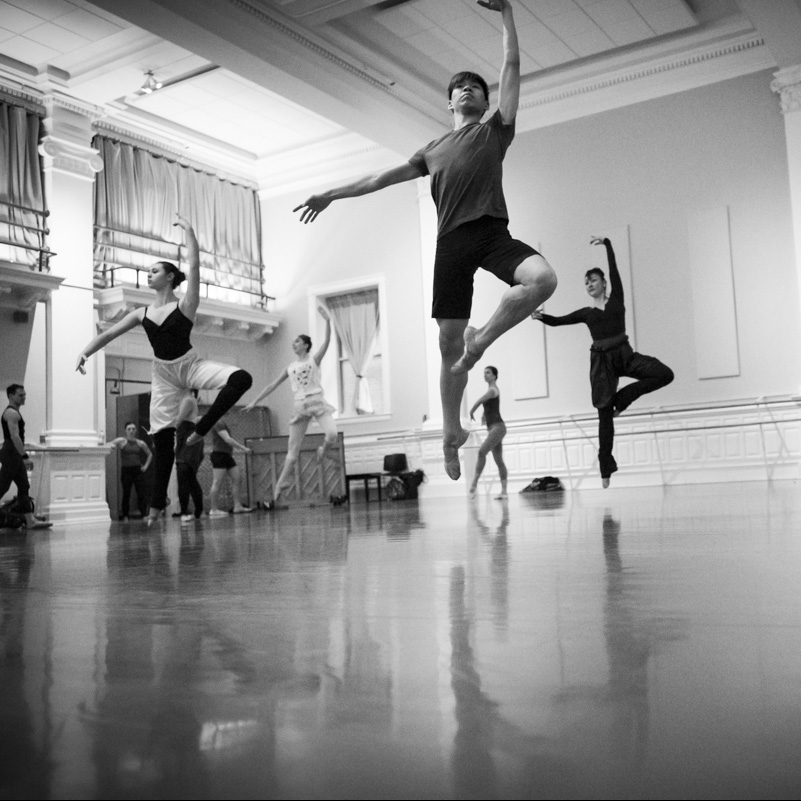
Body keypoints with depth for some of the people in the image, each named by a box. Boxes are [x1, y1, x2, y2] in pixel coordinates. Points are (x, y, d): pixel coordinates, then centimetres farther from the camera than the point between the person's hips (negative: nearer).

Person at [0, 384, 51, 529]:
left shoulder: (13, 412, 19)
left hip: (15, 455, 10)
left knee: (24, 487, 7)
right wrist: (25, 456, -28)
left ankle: (30, 521, 6)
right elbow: (14, 437, -24)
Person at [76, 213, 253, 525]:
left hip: (190, 366, -3)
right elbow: (108, 333, 7)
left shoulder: (184, 304, -6)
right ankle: (157, 505, 11)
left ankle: (200, 430, -19)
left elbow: (194, 265, -15)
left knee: (241, 378, -30)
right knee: (161, 438, 2)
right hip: (163, 375, 3)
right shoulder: (142, 313, 5)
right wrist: (84, 352, -5)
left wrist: (187, 228, -13)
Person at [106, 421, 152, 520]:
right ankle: (125, 516, 11)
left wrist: (146, 465, 9)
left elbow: (150, 454, 21)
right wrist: (112, 445, -32)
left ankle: (144, 515, -4)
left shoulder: (140, 443, 7)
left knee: (142, 493, -5)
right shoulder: (121, 441, 0)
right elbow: (107, 445, -9)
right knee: (126, 494, 2)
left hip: (138, 470, 2)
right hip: (125, 470, -2)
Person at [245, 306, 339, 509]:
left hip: (317, 401, -3)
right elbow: (273, 384, 20)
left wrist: (328, 321, -25)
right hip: (300, 406, 3)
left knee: (332, 434, -29)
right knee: (293, 450, 1)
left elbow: (327, 341, -10)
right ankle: (279, 490, 3)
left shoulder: (314, 359, 6)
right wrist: (255, 401, 16)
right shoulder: (291, 367, 16)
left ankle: (324, 451, 7)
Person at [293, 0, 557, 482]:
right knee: (449, 342, -2)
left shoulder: (496, 131, 19)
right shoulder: (434, 150, 26)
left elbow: (513, 65, 13)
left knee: (544, 278, -32)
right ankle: (452, 434, 11)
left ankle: (481, 340, -13)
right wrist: (331, 195, 31)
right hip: (452, 242, 2)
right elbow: (382, 178, 30)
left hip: (492, 232, -1)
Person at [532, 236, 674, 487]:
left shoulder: (616, 299, 9)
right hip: (601, 360, 0)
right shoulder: (586, 313, 12)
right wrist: (542, 317, -11)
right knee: (604, 414, -1)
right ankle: (605, 469, 6)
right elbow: (558, 321, 7)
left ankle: (622, 398, -5)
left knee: (665, 374, -22)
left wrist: (607, 243, -5)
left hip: (624, 355, 0)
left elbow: (614, 269, 1)